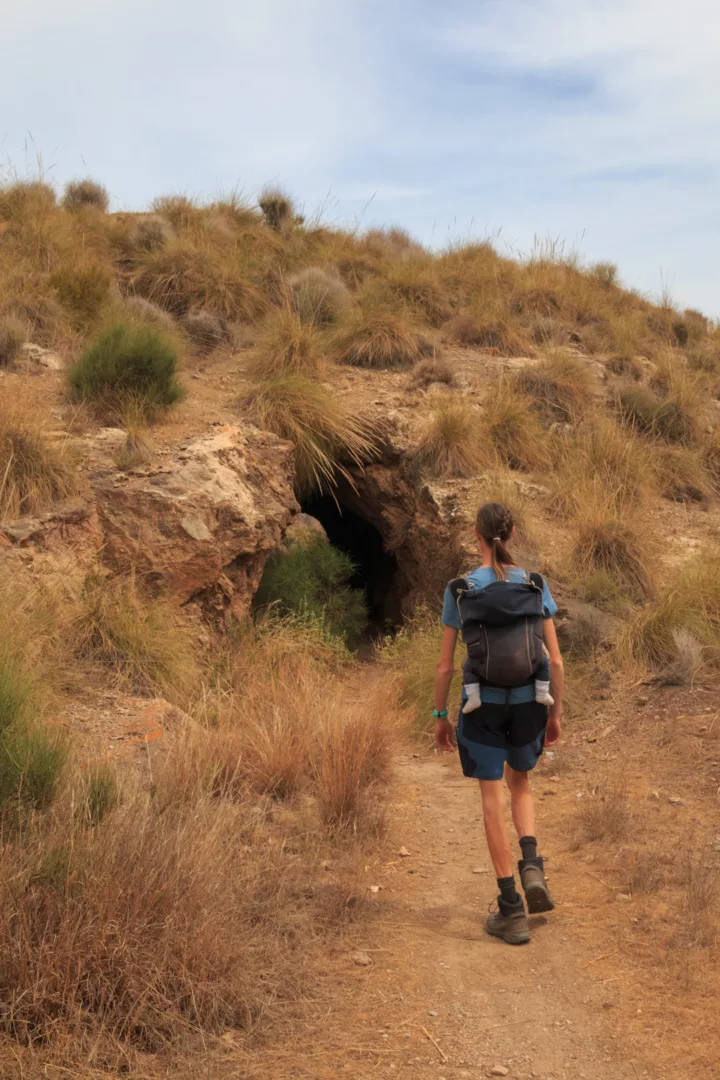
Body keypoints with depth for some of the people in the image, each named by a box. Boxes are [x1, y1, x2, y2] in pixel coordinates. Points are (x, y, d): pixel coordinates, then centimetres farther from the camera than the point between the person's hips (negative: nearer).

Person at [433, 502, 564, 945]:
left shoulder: (460, 590, -6)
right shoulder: (535, 585, -1)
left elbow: (445, 666, -4)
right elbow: (555, 660, 0)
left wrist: (440, 717, 8)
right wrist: (556, 714, 11)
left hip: (483, 705, -2)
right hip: (529, 702, 2)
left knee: (494, 800, 6)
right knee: (520, 782, 26)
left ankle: (512, 911, 7)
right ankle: (532, 866, 4)